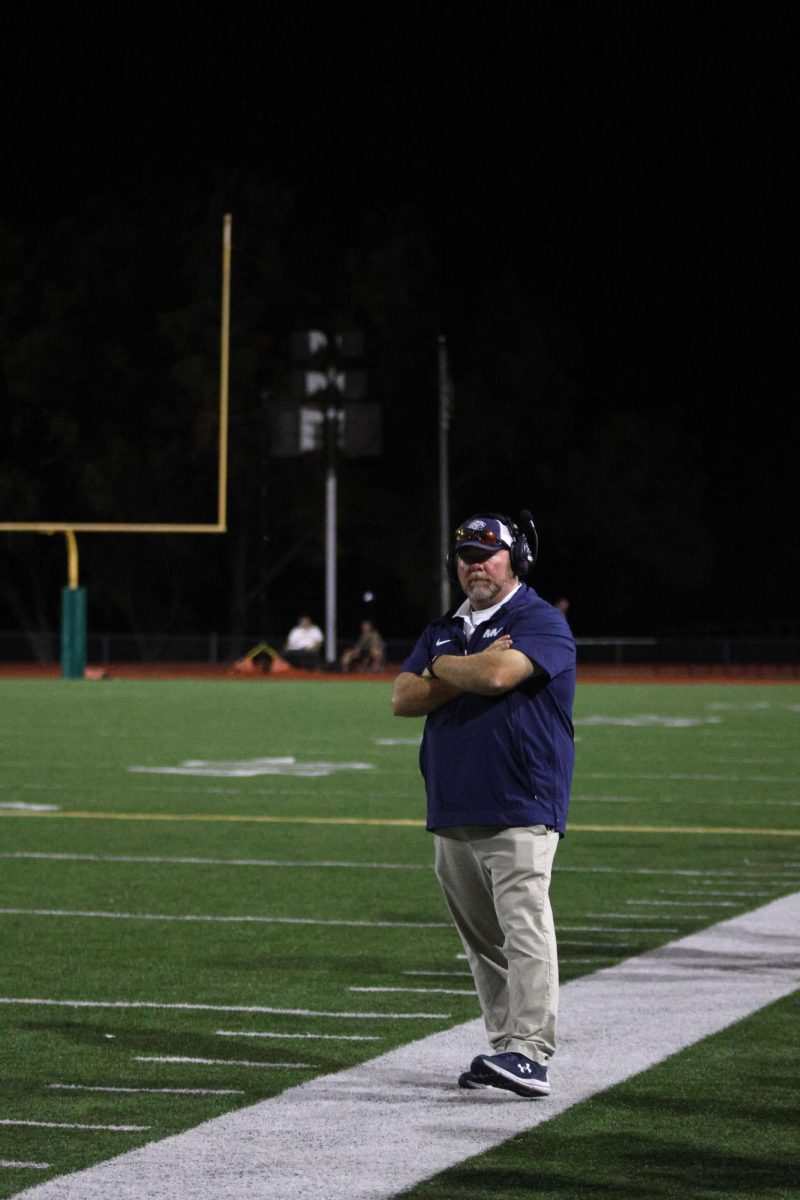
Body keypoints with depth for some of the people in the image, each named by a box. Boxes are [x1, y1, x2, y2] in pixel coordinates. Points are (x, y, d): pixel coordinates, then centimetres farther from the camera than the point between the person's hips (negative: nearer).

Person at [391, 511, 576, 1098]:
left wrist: (444, 668, -1)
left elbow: (498, 674, -21)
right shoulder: (444, 630, 20)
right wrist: (472, 671, -5)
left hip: (519, 812, -7)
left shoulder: (541, 622, -3)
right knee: (482, 939, 9)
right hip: (452, 813, 7)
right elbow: (404, 698, 8)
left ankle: (531, 1054, -22)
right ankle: (505, 1047, 15)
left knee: (524, 927, -16)